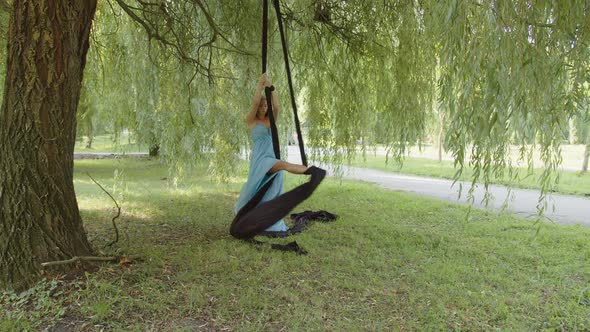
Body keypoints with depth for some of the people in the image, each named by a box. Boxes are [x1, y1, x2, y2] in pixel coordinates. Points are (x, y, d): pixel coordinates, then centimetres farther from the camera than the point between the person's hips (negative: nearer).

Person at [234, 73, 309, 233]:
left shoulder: (271, 120, 13)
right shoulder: (250, 121, 1)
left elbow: (277, 107, -7)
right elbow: (255, 102, -15)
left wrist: (270, 86, -9)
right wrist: (260, 83, -8)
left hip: (273, 158, 5)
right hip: (260, 158, -5)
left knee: (271, 193, 5)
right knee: (283, 164, -34)